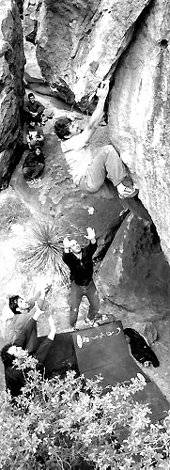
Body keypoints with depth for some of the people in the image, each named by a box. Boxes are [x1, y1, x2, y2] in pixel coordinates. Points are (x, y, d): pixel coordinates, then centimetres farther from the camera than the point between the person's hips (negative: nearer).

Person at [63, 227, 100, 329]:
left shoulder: (86, 252, -16)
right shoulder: (70, 258, -22)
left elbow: (93, 247, -37)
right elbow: (65, 258, -46)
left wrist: (93, 239, -61)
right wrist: (66, 248, -69)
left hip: (90, 284, 3)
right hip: (77, 286, -3)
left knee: (96, 305, 17)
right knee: (74, 309, 4)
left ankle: (90, 319, 49)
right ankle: (73, 327, 33)